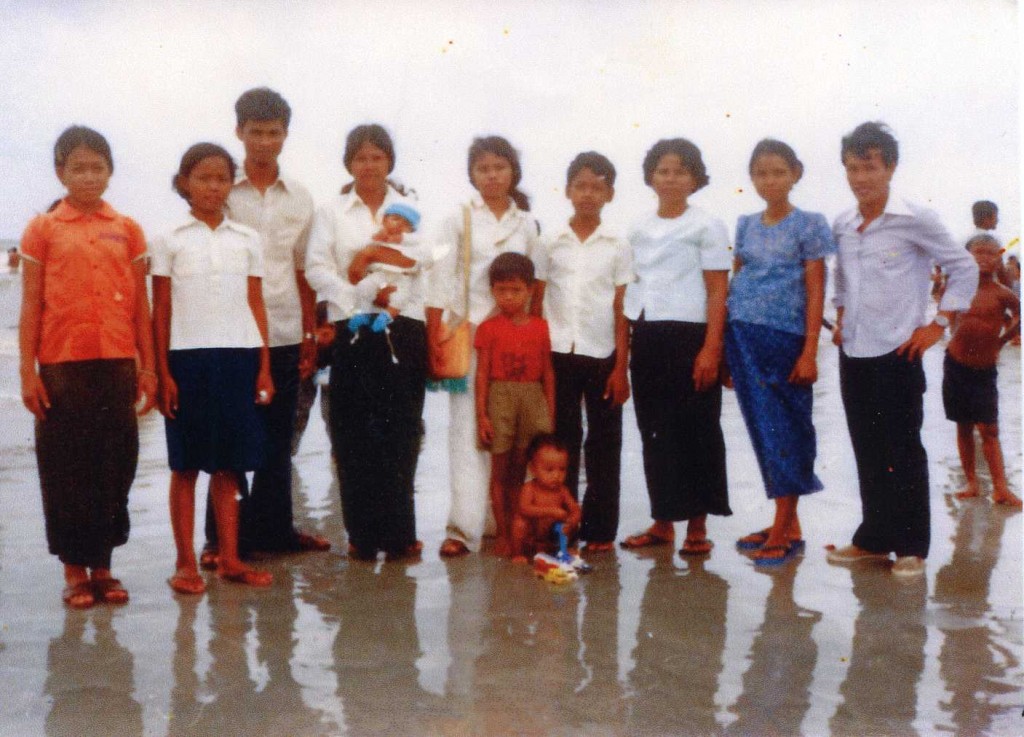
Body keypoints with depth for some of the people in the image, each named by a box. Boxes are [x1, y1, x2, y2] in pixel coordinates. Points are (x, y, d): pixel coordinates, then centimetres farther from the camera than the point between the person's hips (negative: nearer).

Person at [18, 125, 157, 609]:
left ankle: (103, 566, 19)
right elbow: (31, 306, 2)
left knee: (115, 465, 6)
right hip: (62, 366, -2)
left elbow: (140, 305, 9)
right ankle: (75, 570, 16)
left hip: (116, 364, 2)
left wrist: (147, 367, 6)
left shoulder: (127, 230, 8)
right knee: (66, 467, 4)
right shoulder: (43, 229, 3)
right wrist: (28, 372, -4)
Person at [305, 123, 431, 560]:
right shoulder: (332, 213, 12)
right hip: (352, 329, 0)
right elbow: (316, 268, -2)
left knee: (400, 431, -1)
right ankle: (362, 534, 6)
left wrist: (371, 253, -9)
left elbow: (423, 258, -4)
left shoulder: (409, 209, 15)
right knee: (354, 433, -1)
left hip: (403, 328, 1)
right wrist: (358, 298, -13)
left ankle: (398, 533, 5)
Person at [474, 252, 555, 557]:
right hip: (500, 397, -2)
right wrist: (481, 414, -6)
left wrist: (550, 412, 6)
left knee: (520, 470, 5)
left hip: (533, 398, 2)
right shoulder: (489, 328, 1)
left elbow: (547, 372, 9)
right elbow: (482, 372, -1)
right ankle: (503, 535, 9)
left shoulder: (540, 327, 7)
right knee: (501, 471, 2)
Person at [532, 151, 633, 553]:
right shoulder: (551, 245, 5)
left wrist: (621, 367, -4)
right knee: (561, 441, 5)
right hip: (557, 354, 1)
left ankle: (600, 529, 13)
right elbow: (537, 304, 7)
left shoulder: (618, 247, 3)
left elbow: (622, 311, 1)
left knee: (604, 444, 4)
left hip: (602, 355, 0)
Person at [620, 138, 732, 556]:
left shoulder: (706, 227, -1)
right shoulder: (639, 230, 13)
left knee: (694, 431, 0)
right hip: (646, 337, 5)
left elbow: (717, 292, -6)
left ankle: (697, 526, 10)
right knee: (654, 431, 8)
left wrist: (711, 349, -15)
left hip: (688, 336, -5)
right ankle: (662, 522, 18)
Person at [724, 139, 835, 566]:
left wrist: (810, 352, -10)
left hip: (784, 337, -5)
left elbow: (815, 292, -4)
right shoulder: (745, 226, 11)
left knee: (784, 428, -2)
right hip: (742, 335, 5)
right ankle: (788, 524, 18)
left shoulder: (809, 225, -1)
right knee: (762, 427, 8)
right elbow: (734, 283, 13)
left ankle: (783, 531, 5)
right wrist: (725, 346, 7)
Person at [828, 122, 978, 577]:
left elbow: (964, 268, -2)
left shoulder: (915, 221, -9)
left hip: (897, 353, -5)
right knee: (867, 451, 11)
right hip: (853, 353, 5)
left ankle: (911, 547, 10)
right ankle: (874, 539, 21)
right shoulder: (842, 227, 7)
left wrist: (939, 324, -6)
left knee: (903, 452, 0)